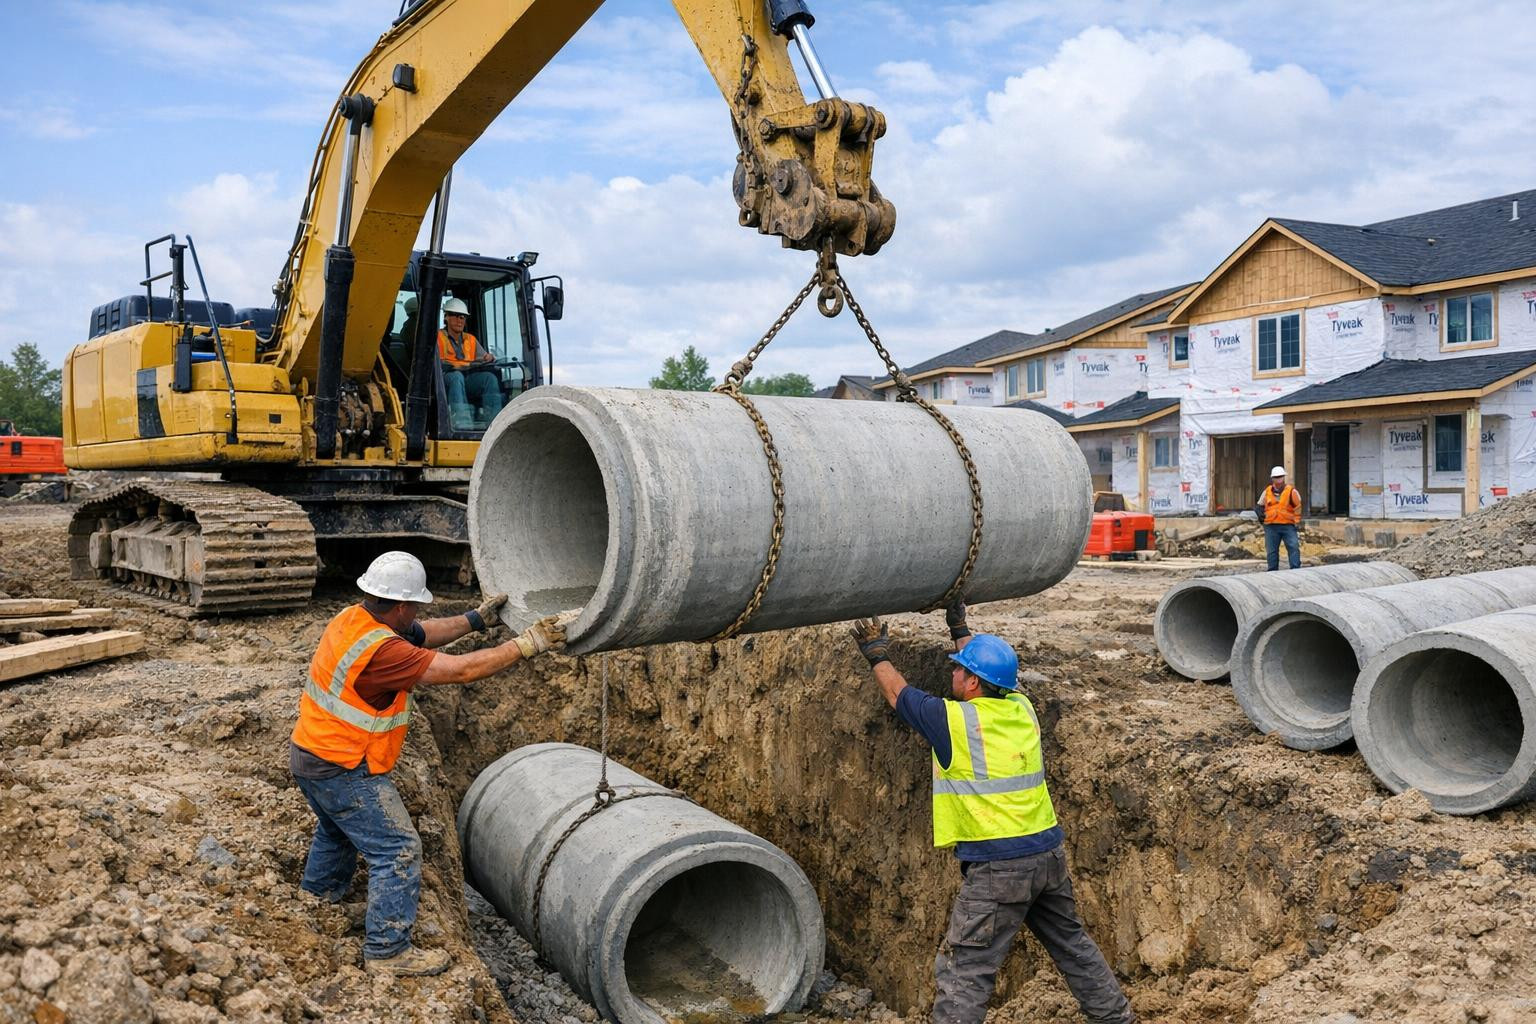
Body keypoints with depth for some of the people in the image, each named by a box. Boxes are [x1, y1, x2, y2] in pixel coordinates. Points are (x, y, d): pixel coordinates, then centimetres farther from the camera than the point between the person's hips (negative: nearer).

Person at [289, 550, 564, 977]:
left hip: (310, 754, 10)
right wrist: (524, 645, -22)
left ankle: (319, 895, 55)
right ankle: (387, 950, 6)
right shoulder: (380, 650, -30)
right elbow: (461, 670, -29)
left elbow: (421, 634, 11)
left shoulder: (355, 618, -2)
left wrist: (476, 619, 7)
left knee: (337, 830, 34)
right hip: (344, 770, -10)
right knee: (398, 850, -2)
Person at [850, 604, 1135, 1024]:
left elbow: (899, 694, 5)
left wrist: (877, 656, 23)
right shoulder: (1022, 708, 4)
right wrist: (960, 628, 38)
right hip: (1048, 853, 7)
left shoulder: (955, 720, -12)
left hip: (997, 864, -7)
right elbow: (990, 671, 25)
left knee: (962, 971, -2)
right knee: (1073, 944, 25)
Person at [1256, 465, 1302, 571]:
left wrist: (1297, 521, 3)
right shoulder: (1266, 492, 8)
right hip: (1271, 526, 2)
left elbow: (1298, 507, 7)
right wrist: (1261, 515, 4)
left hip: (1288, 525, -2)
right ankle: (1272, 571, 16)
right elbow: (1258, 505, 21)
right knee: (1271, 551, 7)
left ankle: (1295, 569, -10)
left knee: (1294, 547, -12)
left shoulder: (1291, 492, 0)